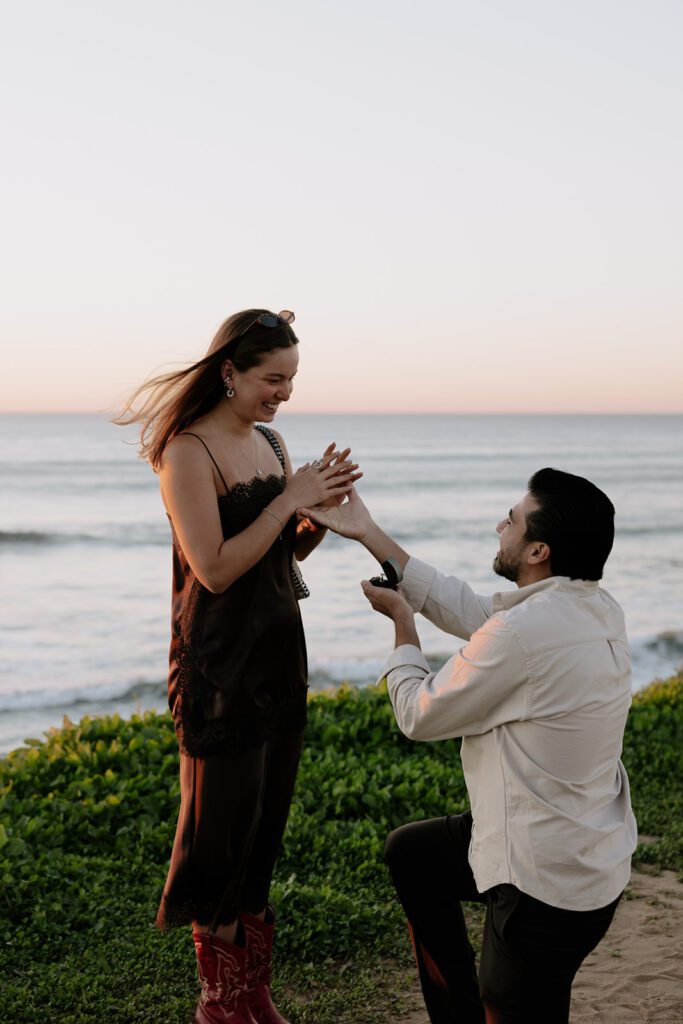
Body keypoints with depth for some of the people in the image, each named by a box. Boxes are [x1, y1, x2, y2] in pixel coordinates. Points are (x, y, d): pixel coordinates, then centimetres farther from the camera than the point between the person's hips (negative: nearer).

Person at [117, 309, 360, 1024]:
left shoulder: (269, 443, 10)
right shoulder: (189, 450, -14)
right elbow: (216, 568, -20)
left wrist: (324, 510, -5)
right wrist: (292, 499, -18)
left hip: (279, 649, 8)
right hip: (220, 662, -8)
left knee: (267, 818, 13)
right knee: (224, 819, 2)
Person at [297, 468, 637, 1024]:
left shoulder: (522, 632, -30)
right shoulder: (598, 606, -2)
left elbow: (419, 714, -14)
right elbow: (469, 610, 11)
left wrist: (402, 620, 5)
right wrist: (370, 535, 15)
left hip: (549, 886, -10)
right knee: (411, 851, 25)